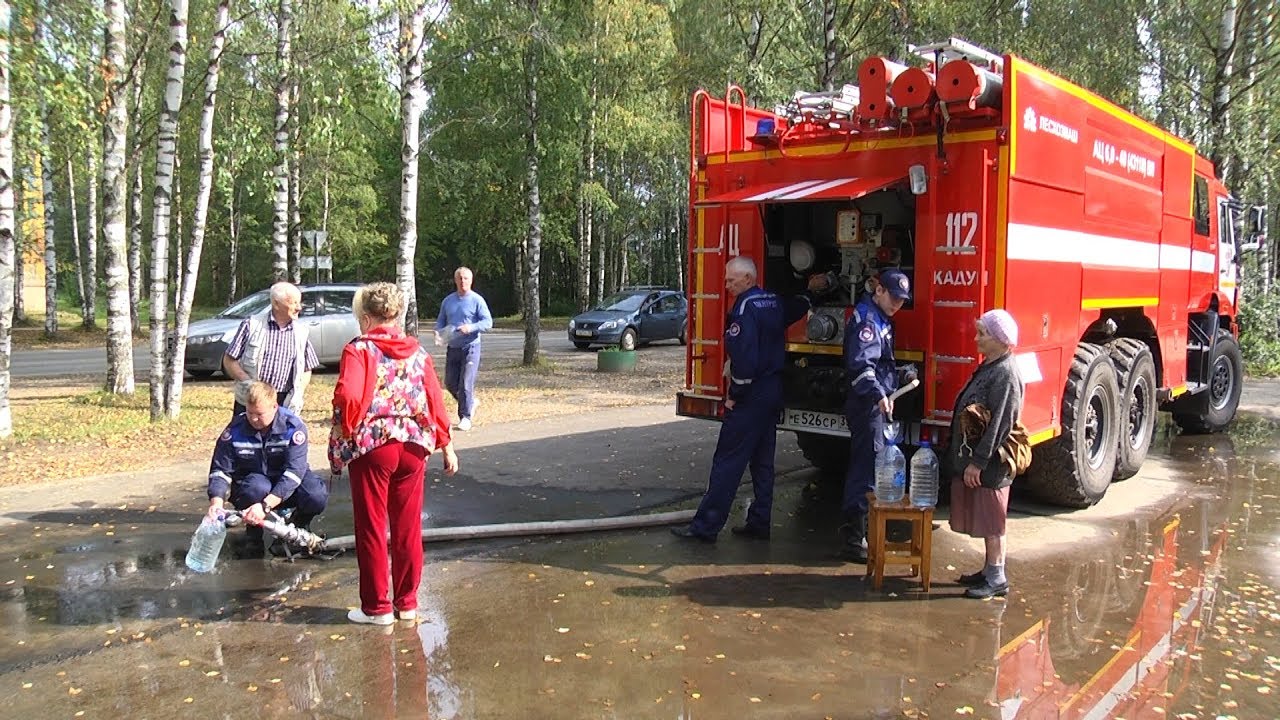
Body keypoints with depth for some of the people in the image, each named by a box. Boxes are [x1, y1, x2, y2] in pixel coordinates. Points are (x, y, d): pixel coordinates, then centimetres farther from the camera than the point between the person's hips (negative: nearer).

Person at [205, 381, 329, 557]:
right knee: (258, 487, -37)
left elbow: (295, 470, -30)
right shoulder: (235, 429, -15)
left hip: (286, 487, 0)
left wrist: (265, 505, -41)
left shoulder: (293, 426, -23)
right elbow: (220, 469, -11)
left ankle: (295, 531, 2)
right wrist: (217, 501, -33)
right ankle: (254, 536, -6)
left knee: (317, 496, -32)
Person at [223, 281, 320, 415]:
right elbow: (229, 360, 2)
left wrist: (298, 393, -4)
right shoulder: (252, 325, -1)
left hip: (285, 404, 2)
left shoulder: (301, 333, 6)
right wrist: (246, 381, -14)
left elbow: (306, 370, 14)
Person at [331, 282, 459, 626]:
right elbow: (435, 400, 6)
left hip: (371, 446, -4)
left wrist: (346, 431, -4)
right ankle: (407, 602, 22)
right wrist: (446, 445, 13)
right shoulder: (417, 352, 7)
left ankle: (376, 607, 15)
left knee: (371, 529, 7)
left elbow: (348, 397, -20)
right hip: (413, 446, 4)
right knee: (408, 529, 13)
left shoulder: (359, 350, -6)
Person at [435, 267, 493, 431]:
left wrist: (471, 327, -24)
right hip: (452, 348, 6)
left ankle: (466, 417, 0)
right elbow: (440, 321, 18)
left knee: (466, 383, -9)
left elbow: (488, 323, -9)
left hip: (470, 347, -5)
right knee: (450, 383, 9)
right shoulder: (447, 301, 10)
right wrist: (439, 333, -3)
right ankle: (471, 402, 32)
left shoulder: (477, 300, -5)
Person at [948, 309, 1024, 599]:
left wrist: (977, 462, -21)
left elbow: (998, 425, -22)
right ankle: (990, 569, 26)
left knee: (991, 521, -1)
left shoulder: (1005, 374, -18)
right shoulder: (989, 367, 12)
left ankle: (997, 579, 7)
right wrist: (971, 460, 20)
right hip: (973, 457, 9)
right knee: (984, 520, 16)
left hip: (990, 465, -9)